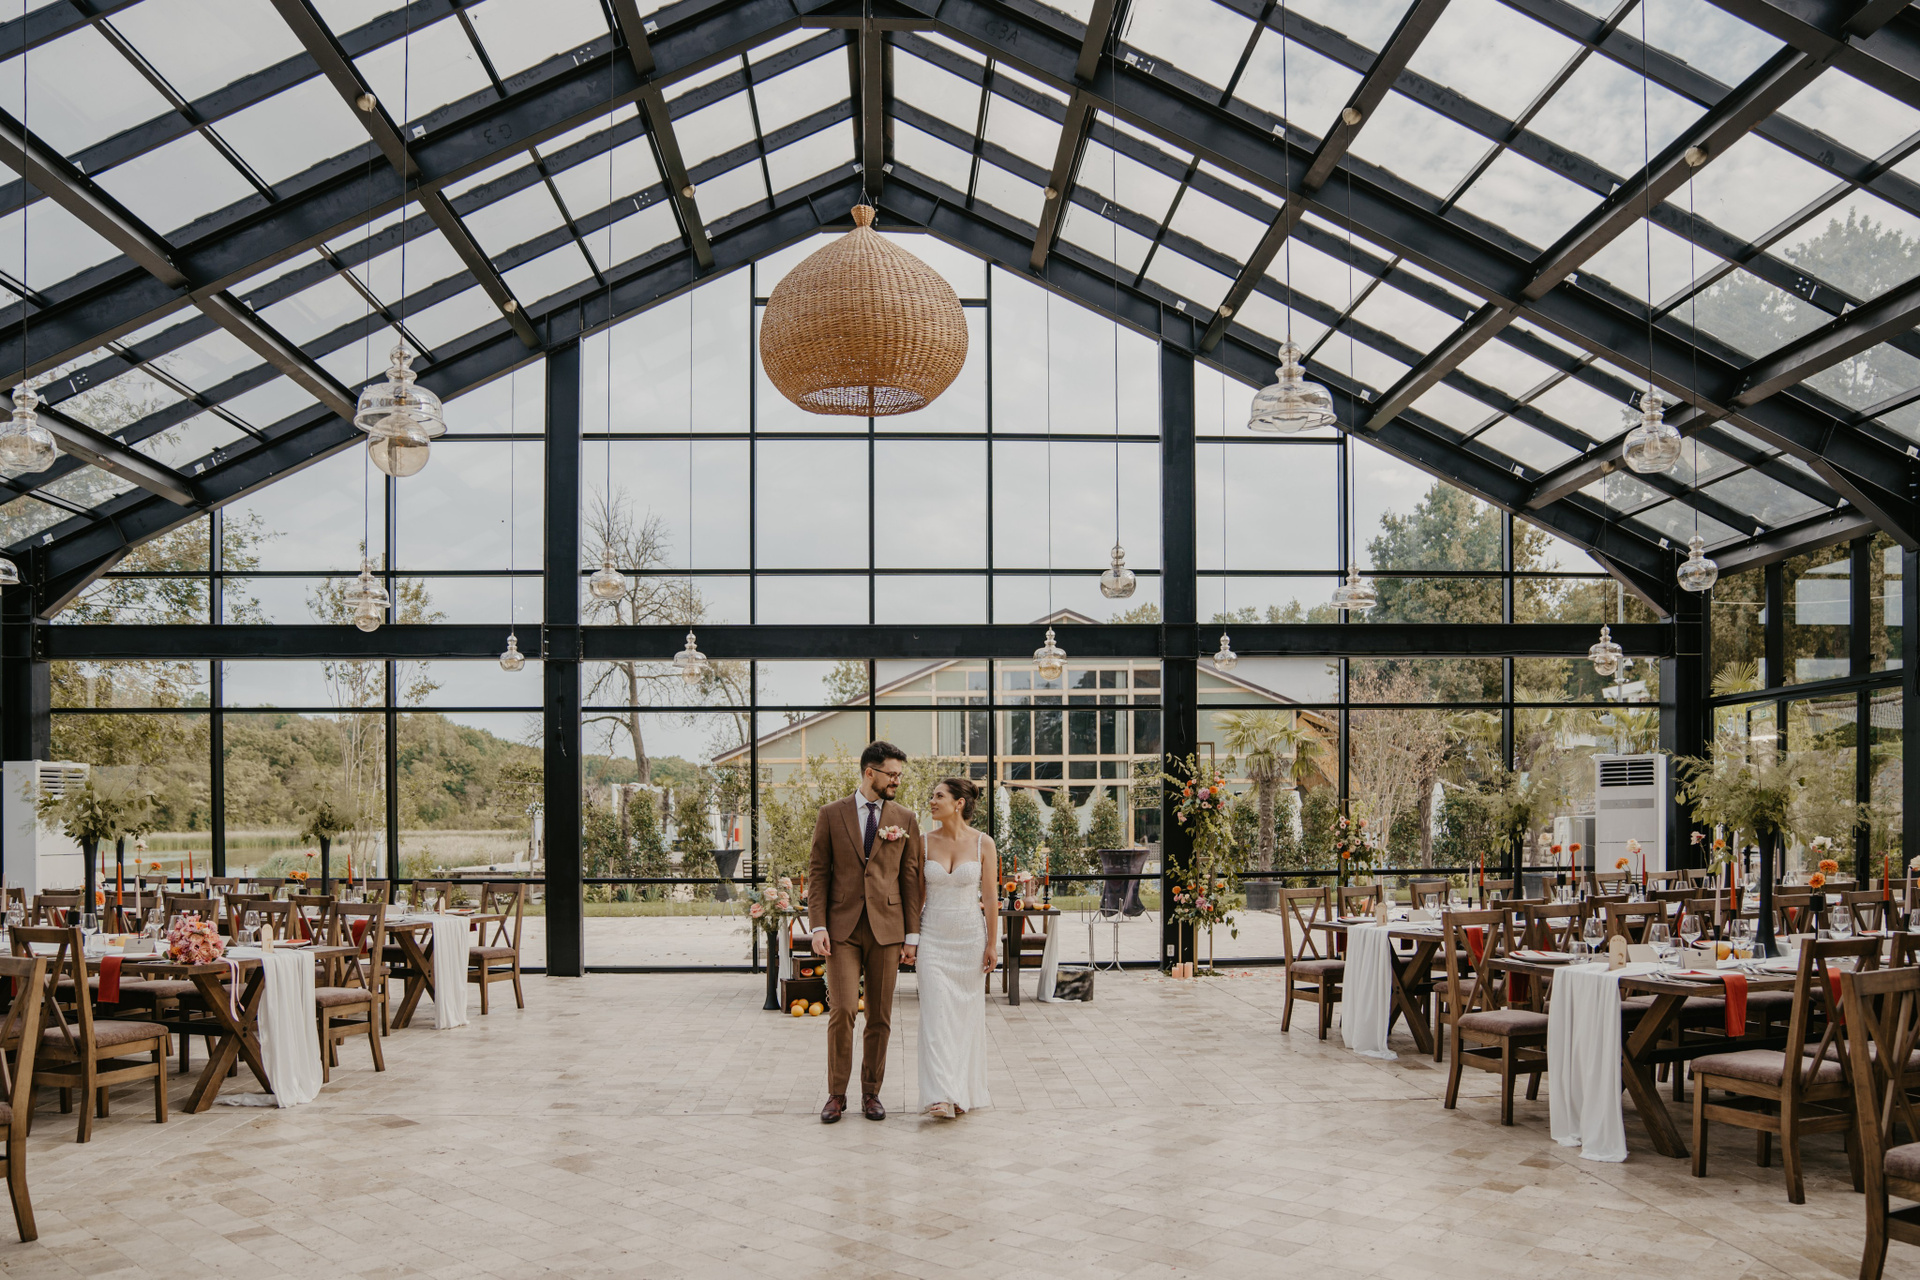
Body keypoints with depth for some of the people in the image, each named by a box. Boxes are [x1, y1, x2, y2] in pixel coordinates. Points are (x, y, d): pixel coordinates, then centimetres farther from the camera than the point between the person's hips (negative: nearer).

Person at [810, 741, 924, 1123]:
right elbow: (818, 872, 4)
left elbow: (910, 878, 7)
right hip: (843, 927, -1)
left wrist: (912, 934, 3)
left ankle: (871, 1093, 17)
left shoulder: (905, 819, 7)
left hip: (886, 928, 2)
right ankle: (836, 1094, 4)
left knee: (880, 1017, 4)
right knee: (843, 1009, -10)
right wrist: (818, 926, -5)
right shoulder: (831, 815, 4)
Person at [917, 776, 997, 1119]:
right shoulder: (924, 842, 0)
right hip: (933, 936, 1)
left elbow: (990, 898, 0)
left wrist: (992, 944, -1)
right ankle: (941, 1095, -10)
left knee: (966, 1013, 6)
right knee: (936, 1014, -8)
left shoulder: (982, 843, -3)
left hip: (970, 936, 0)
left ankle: (964, 1093, 18)